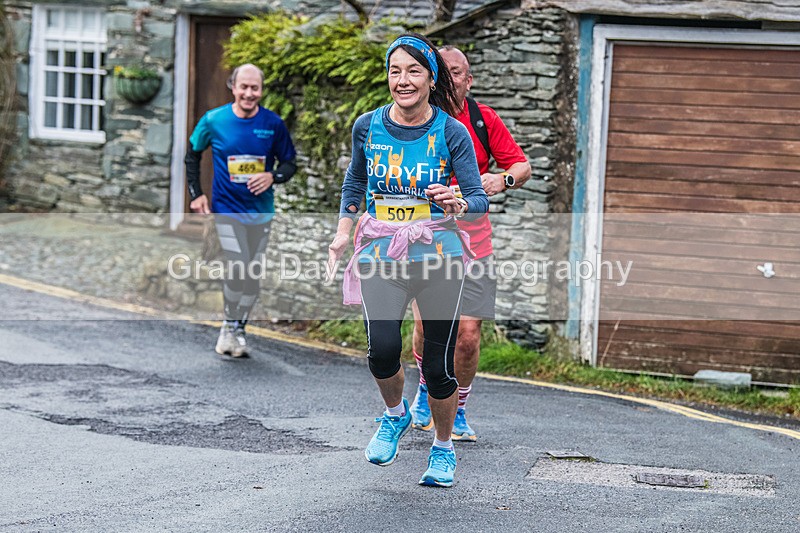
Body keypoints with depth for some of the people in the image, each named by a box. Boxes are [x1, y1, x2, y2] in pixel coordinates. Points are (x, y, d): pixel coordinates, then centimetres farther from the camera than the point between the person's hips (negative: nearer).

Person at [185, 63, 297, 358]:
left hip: (261, 211, 3)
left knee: (252, 275, 7)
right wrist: (196, 194, 4)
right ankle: (229, 327, 5)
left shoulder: (273, 124, -3)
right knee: (238, 270, -15)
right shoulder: (213, 120, -5)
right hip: (227, 209, -3)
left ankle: (237, 330, 23)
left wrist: (273, 176, -14)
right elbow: (192, 155, 11)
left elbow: (290, 162, 7)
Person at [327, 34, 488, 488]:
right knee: (383, 349, -20)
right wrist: (343, 233, 15)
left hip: (438, 251, -1)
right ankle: (396, 414, 14)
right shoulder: (368, 126, 3)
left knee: (439, 365, 0)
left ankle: (444, 447, 28)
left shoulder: (451, 132, -4)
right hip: (381, 253, 1)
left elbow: (480, 200, -4)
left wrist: (459, 204, -26)